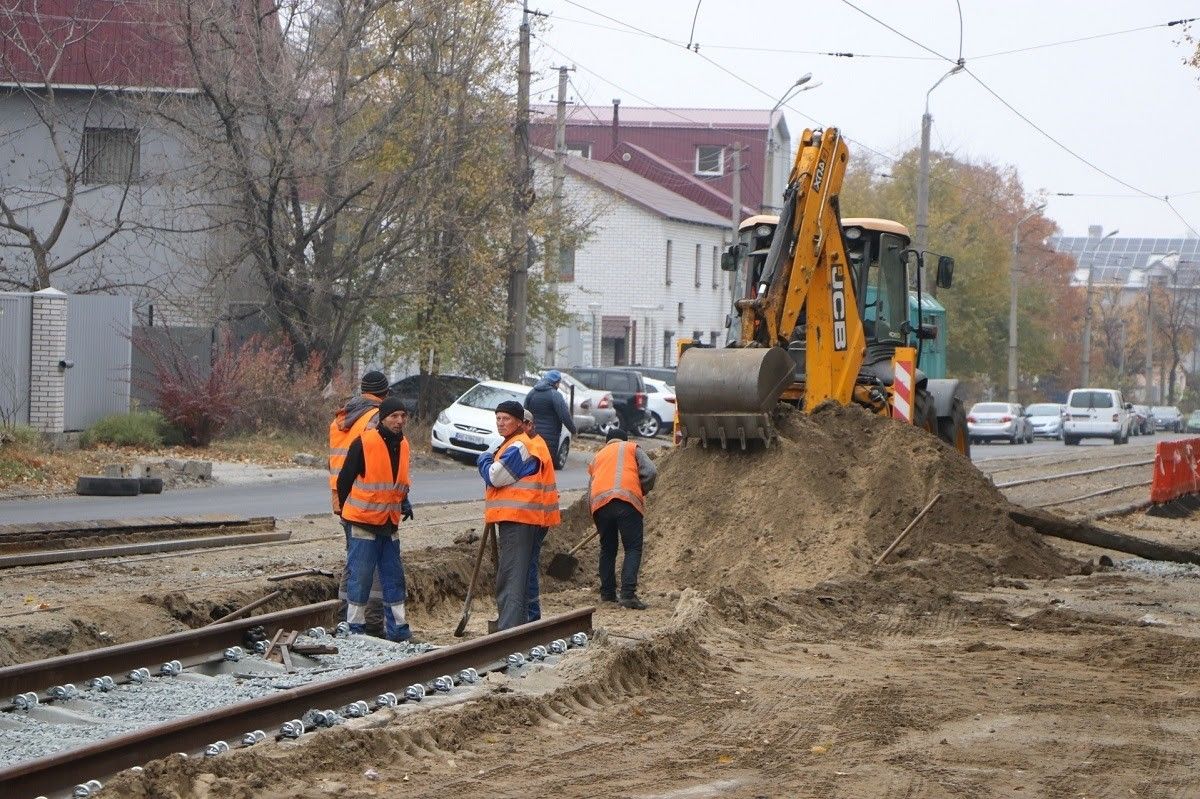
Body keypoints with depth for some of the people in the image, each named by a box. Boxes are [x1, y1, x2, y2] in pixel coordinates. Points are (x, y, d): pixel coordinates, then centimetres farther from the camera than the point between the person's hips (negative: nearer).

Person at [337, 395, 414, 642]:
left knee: (394, 575, 9)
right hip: (364, 522, -7)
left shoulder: (402, 445, 8)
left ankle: (396, 627, 14)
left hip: (390, 523, 7)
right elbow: (344, 480, -6)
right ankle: (355, 626, 6)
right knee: (360, 576, -2)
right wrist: (346, 510, 1)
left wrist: (404, 502, 12)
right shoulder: (364, 443, -14)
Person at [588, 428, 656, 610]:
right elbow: (651, 472, 6)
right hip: (627, 500, -4)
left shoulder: (597, 457, 31)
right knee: (633, 548, -3)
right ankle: (628, 593, -16)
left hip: (599, 503, 4)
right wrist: (642, 491, 22)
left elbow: (590, 488, 25)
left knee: (607, 549, 18)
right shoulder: (631, 448, 21)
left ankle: (607, 593, 21)